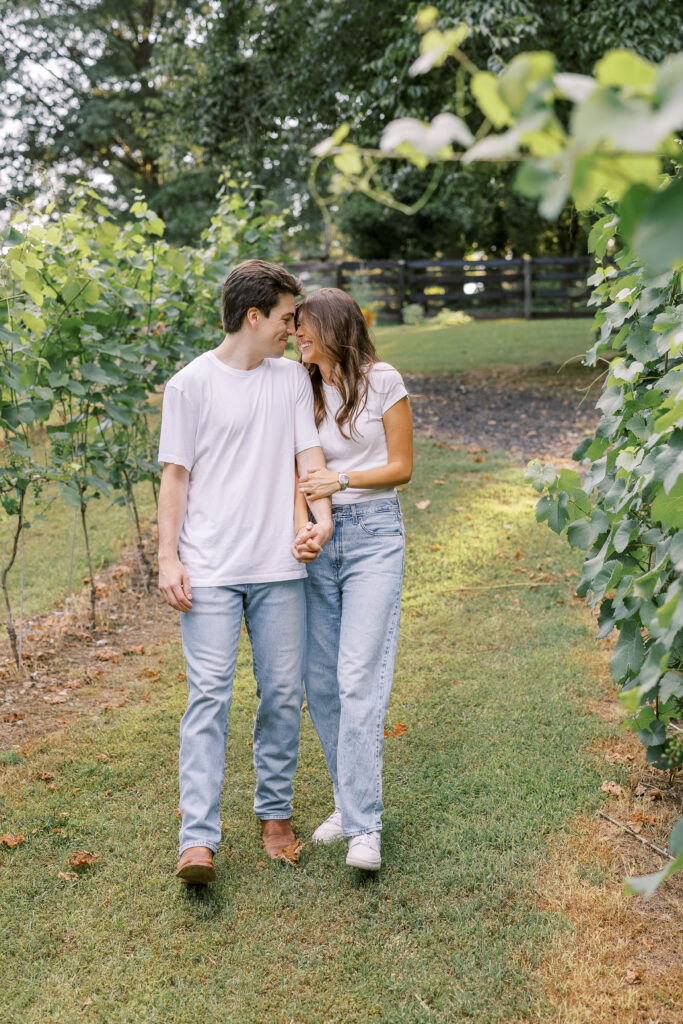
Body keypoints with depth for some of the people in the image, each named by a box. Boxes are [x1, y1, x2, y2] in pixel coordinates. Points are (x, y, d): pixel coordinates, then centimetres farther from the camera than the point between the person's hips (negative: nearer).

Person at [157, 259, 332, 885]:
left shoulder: (292, 378, 12)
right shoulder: (191, 385, 1)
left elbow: (309, 456, 5)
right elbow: (176, 476, 2)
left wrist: (322, 521, -13)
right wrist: (168, 558, -5)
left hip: (280, 565, 4)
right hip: (210, 570, -3)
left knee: (283, 693, 7)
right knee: (209, 693, -9)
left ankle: (275, 813, 23)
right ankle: (199, 839, -7)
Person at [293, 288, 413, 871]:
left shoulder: (382, 382, -2)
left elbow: (401, 466, 0)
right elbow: (302, 471, 14)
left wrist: (341, 479, -14)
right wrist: (298, 524, -5)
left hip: (373, 533, -5)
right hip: (317, 539, 5)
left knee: (359, 677, -12)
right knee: (320, 681, 5)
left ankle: (364, 827, -7)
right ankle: (350, 802, 21)